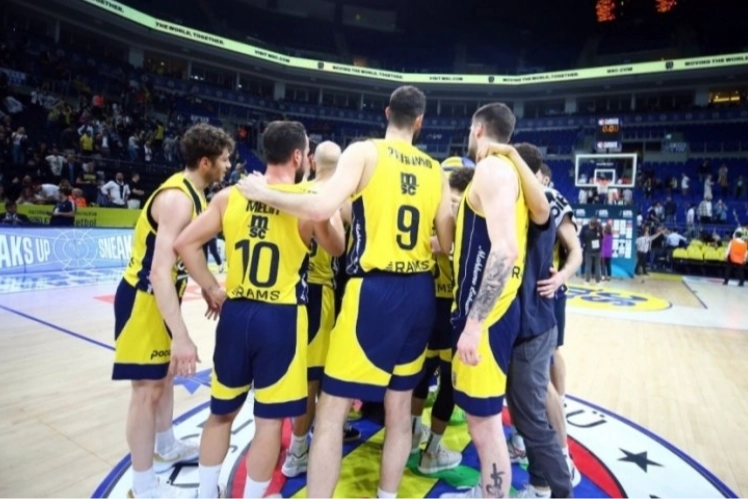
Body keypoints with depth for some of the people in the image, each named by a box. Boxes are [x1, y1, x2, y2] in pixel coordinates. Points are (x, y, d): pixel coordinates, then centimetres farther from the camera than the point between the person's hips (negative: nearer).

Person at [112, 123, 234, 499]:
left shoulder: (193, 195, 6)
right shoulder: (176, 198, -26)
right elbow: (160, 270, -34)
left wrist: (208, 291, 20)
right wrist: (181, 336, -39)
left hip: (161, 298, 10)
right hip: (143, 298, -10)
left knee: (166, 375, 21)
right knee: (148, 388, -1)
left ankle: (167, 449, 42)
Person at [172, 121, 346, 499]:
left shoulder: (229, 196, 2)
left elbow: (185, 244, 0)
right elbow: (337, 249, 7)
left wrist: (213, 289, 7)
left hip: (235, 313, 5)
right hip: (281, 318, -4)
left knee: (221, 411, 22)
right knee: (270, 420, 11)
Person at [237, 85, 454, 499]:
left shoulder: (364, 152, -4)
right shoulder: (435, 170, 10)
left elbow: (321, 207, -19)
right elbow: (447, 243, 10)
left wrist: (264, 193, -4)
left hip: (375, 291, -6)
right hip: (420, 293, 6)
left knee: (331, 410, 4)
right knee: (399, 406, 17)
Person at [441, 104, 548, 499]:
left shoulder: (492, 168, -13)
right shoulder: (506, 170, 17)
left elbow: (505, 250, -25)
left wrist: (474, 321, -26)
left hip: (486, 314, -10)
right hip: (491, 309, 10)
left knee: (484, 419, 0)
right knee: (482, 413, 21)